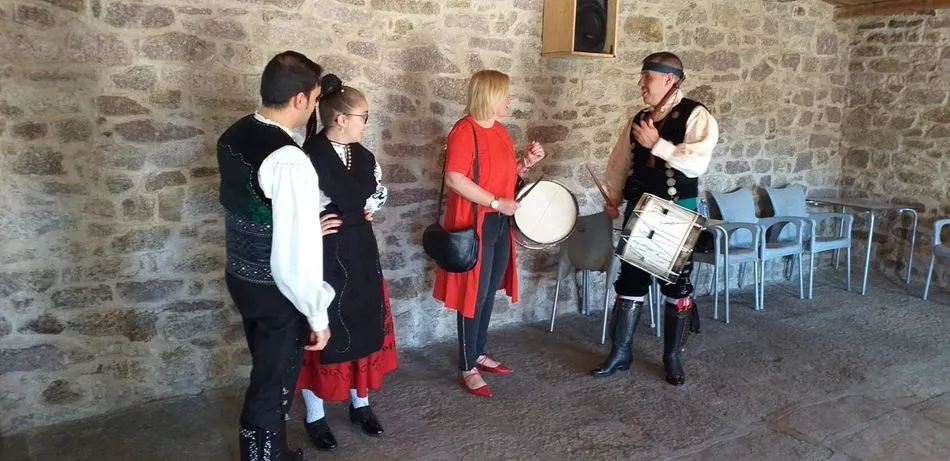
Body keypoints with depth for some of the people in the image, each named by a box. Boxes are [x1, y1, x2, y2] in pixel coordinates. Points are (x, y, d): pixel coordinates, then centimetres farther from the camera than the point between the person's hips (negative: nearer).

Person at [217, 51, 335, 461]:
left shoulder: (232, 137, 0)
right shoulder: (289, 160, -28)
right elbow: (297, 250, -27)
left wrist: (306, 222, 10)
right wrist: (317, 314, -16)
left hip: (239, 276, 9)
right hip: (275, 289, -9)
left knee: (267, 371, 26)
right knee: (273, 383, 11)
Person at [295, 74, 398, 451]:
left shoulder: (362, 156, 4)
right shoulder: (309, 159, -21)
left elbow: (378, 191, 19)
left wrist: (368, 211, 3)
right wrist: (311, 227, -17)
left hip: (360, 256, 7)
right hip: (322, 260, -7)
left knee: (365, 329, 16)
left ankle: (360, 405, 36)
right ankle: (315, 417, 26)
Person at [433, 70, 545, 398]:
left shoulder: (500, 131, 12)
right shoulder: (464, 130, -15)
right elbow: (454, 179, -24)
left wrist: (527, 163, 3)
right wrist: (496, 202, -21)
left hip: (500, 223, 9)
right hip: (474, 225, -8)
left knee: (489, 293, 16)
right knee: (474, 295, -1)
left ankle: (480, 354, 31)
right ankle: (467, 368, 12)